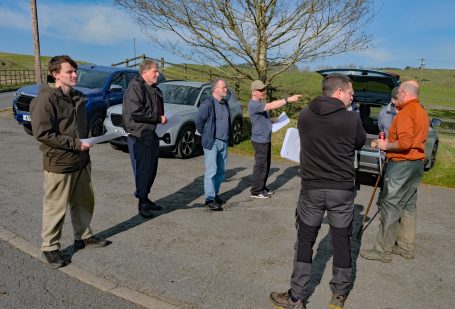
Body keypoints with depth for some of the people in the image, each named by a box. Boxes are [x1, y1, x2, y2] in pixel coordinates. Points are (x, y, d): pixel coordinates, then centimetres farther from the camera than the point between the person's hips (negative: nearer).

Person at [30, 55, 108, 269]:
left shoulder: (77, 97, 11)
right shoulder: (47, 99, -14)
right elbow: (42, 133, -20)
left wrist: (85, 144, 12)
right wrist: (75, 144, -19)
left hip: (81, 162, 8)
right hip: (59, 165, -8)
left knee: (84, 202, 17)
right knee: (56, 208, 4)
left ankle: (83, 236, 35)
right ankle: (50, 247, 20)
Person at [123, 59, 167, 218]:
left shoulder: (154, 89, 18)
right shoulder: (135, 87, -12)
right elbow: (136, 112, -22)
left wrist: (162, 120, 10)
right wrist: (159, 119, -16)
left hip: (153, 135, 9)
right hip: (139, 136, -9)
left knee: (151, 169, 14)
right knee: (142, 170, -4)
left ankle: (145, 198, 27)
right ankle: (142, 202, 7)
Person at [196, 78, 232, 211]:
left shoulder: (225, 103, 12)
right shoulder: (207, 104, -14)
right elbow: (199, 122, -11)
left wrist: (229, 138, 15)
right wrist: (205, 136, -2)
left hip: (224, 142, 7)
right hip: (212, 143, -7)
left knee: (221, 171, 12)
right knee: (211, 171, -5)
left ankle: (215, 194, 26)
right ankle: (209, 199, 0)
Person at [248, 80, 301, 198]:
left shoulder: (260, 103, 14)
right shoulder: (253, 104, -20)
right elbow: (271, 106, -31)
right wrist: (288, 99, -35)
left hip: (266, 139, 10)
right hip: (260, 140, -10)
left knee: (266, 164, 16)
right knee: (260, 165, -3)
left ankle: (262, 187, 28)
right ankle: (256, 191, 6)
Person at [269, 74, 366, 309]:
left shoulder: (304, 115, -4)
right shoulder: (352, 119, -9)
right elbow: (360, 143, 8)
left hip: (311, 189, 1)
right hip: (342, 190, -1)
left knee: (305, 241, 12)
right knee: (341, 242, 15)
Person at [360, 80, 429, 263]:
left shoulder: (405, 113, -15)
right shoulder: (421, 112, 16)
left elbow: (405, 143, -25)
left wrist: (386, 146, -9)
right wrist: (388, 141, 13)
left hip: (401, 164, -10)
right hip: (417, 163, 10)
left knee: (390, 207, -5)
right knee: (408, 205, 15)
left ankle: (383, 251, 2)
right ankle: (406, 247, 24)